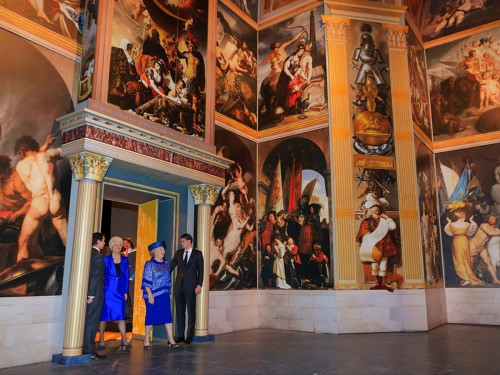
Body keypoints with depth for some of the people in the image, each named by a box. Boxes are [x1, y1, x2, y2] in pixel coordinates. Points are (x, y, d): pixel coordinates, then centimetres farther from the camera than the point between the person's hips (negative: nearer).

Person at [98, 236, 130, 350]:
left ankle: (124, 340, 7)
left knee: (121, 315, 2)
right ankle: (101, 340, 15)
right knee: (104, 315, 3)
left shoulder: (125, 260, 8)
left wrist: (126, 292, 5)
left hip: (120, 290, 2)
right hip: (107, 290, -2)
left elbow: (126, 276, 9)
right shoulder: (106, 259, 0)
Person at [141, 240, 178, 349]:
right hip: (153, 294, -5)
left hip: (164, 294, 5)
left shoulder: (166, 264, 11)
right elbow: (146, 281, -10)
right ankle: (146, 340, 16)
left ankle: (171, 340, 4)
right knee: (151, 316, 2)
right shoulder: (149, 264, -6)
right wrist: (150, 294, -16)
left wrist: (169, 292, 15)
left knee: (168, 315, 1)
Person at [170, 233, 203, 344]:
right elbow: (171, 266, 8)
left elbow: (201, 270, -3)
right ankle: (180, 335, 17)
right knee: (179, 311, 8)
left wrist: (199, 285, -10)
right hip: (179, 285, 4)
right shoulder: (178, 253, 9)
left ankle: (189, 336, 13)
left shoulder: (198, 254, -1)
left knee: (191, 311, 4)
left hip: (191, 286, -4)